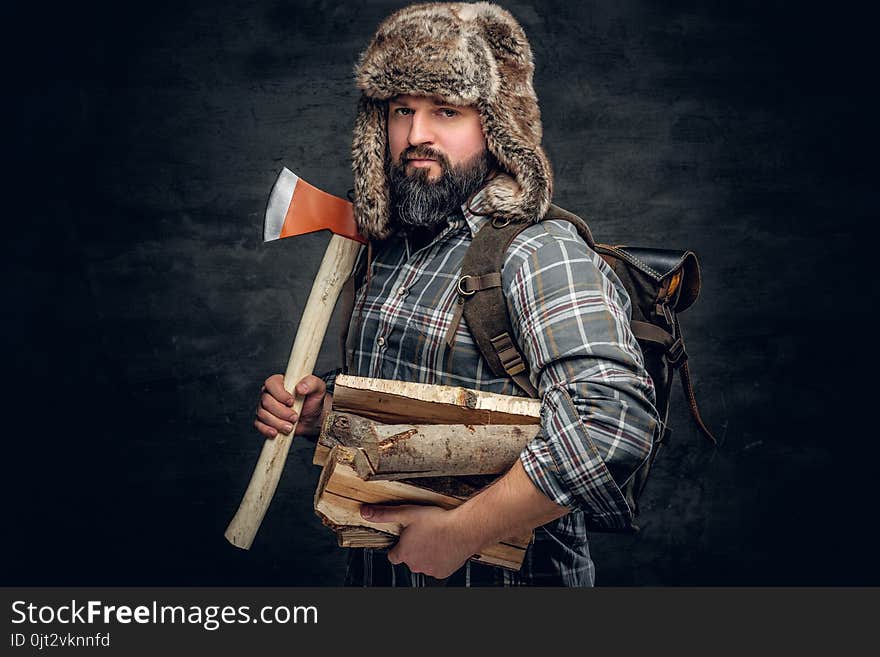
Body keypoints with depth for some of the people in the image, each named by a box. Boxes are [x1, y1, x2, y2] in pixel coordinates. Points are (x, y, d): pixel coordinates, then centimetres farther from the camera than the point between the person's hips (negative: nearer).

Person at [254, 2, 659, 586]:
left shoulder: (542, 254, -21)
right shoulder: (385, 251, 3)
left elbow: (614, 422, -34)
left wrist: (457, 533, -29)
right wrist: (323, 409, -3)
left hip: (500, 573, -7)